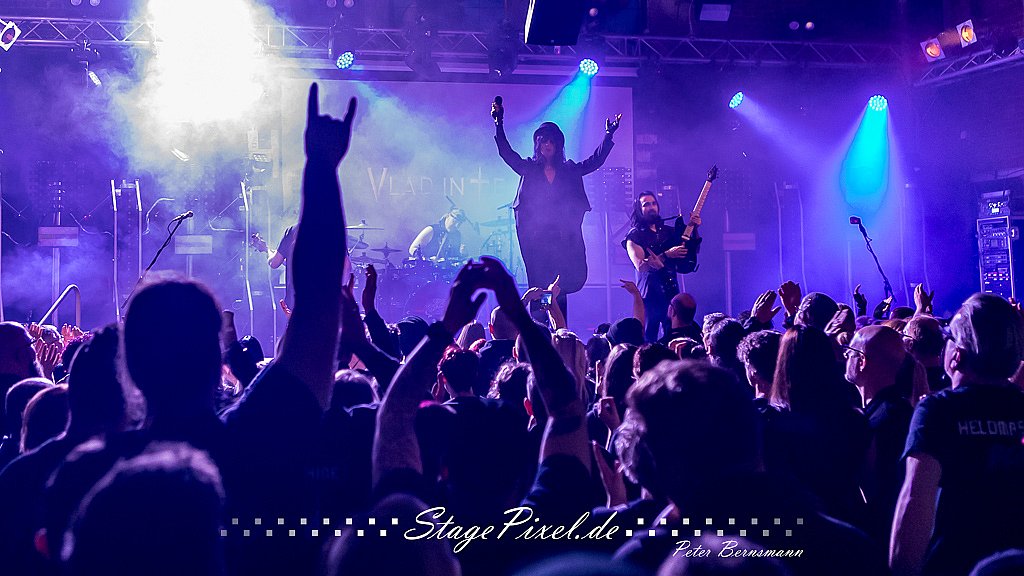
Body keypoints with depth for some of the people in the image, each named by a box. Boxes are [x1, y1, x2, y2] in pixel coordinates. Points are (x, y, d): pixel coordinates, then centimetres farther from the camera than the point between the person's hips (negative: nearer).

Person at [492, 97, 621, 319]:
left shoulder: (570, 170, 14)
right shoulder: (529, 169, 11)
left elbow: (596, 160, 11)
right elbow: (506, 153, 2)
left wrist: (608, 134, 3)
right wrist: (499, 124, -8)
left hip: (563, 239, 1)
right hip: (535, 238, -1)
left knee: (560, 289, -4)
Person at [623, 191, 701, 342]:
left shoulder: (668, 231, 15)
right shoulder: (635, 236, -2)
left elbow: (693, 250, 19)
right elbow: (640, 266, -15)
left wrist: (694, 229, 4)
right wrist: (667, 255, -23)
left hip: (671, 292, 5)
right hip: (649, 295, -5)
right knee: (648, 342, -7)